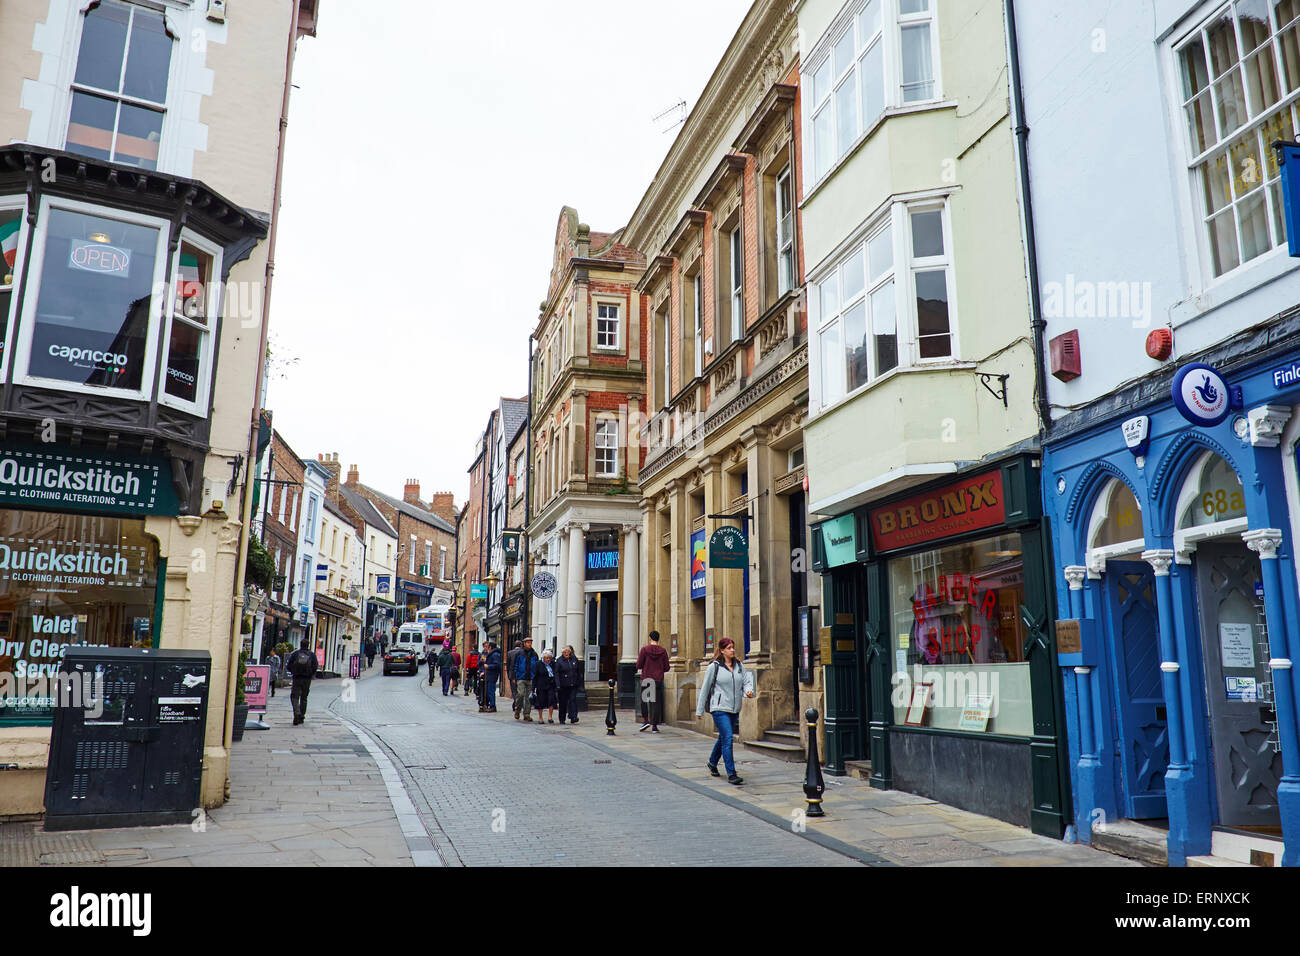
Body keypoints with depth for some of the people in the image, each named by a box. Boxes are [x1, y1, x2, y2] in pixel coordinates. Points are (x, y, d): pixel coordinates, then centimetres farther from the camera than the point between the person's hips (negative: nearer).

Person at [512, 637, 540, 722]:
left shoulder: (534, 654, 9)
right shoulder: (519, 653, 1)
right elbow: (515, 666, 3)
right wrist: (513, 677, -1)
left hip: (531, 679, 3)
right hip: (521, 678, -3)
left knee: (529, 697, 2)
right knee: (521, 694, -15)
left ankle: (527, 715, 9)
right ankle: (517, 710, 9)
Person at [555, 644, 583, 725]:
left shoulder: (574, 659, 7)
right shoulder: (559, 661, -4)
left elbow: (579, 671, 14)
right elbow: (556, 674, -7)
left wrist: (579, 681, 12)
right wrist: (558, 685, -14)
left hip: (573, 685, 2)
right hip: (563, 685, -2)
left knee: (573, 699, -10)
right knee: (563, 702, 5)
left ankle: (573, 717, -12)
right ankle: (562, 719, 18)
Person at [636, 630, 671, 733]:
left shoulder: (644, 649, -6)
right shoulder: (663, 651, -1)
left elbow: (638, 666, -7)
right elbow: (667, 668, 1)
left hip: (646, 679, -1)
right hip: (658, 680, 1)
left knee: (644, 700, 16)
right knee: (656, 702, 3)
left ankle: (645, 720, 4)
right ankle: (654, 725, 1)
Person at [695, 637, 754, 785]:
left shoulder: (740, 666, 9)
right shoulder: (714, 667, -5)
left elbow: (747, 681, 9)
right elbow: (704, 688, 1)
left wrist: (749, 691, -16)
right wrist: (699, 710, 4)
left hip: (735, 709, 6)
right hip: (719, 708, -5)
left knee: (723, 738, 18)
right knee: (728, 738, -14)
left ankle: (712, 763, 43)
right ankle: (731, 775, -11)